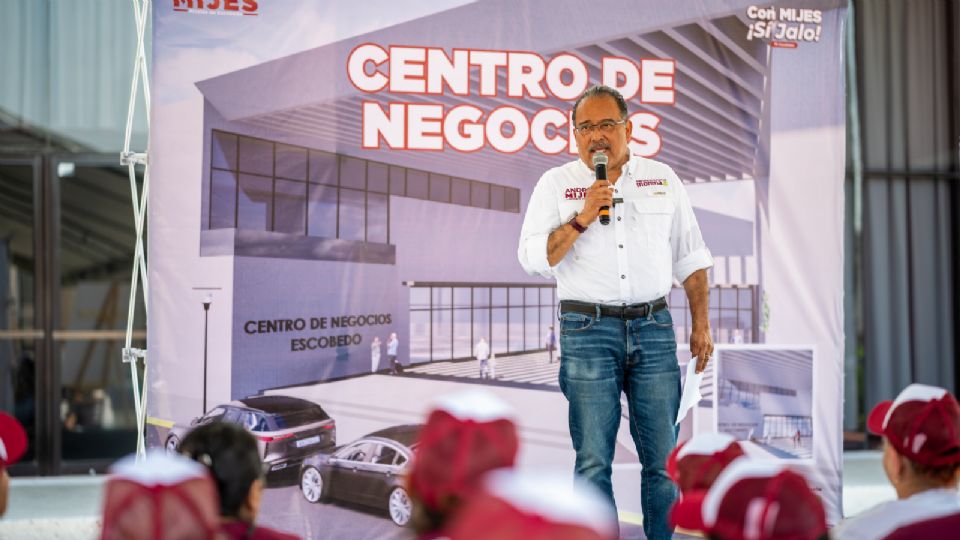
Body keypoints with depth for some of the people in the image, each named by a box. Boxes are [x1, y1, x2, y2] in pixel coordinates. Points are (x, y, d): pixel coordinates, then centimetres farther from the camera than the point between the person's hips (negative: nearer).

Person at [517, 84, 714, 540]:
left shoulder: (662, 179, 12)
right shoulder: (556, 184, 6)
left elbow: (690, 258, 15)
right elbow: (533, 259, -2)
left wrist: (701, 324, 10)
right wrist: (581, 218, -12)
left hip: (653, 328, 2)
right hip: (588, 331, -1)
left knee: (663, 455, 4)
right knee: (593, 460, 1)